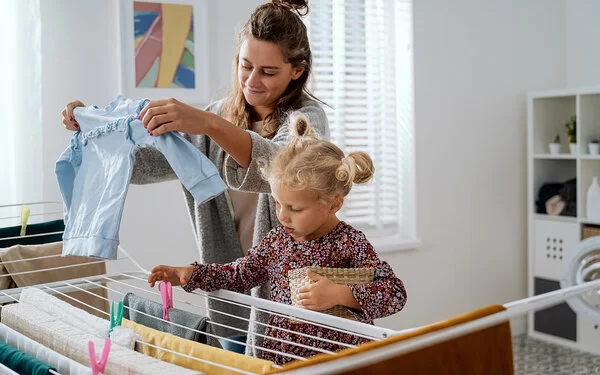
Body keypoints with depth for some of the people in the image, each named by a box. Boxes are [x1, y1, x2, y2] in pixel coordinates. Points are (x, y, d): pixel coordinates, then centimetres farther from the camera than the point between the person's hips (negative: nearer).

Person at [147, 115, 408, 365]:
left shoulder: (349, 244, -9)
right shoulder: (278, 239, 6)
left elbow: (395, 293, -13)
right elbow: (238, 274, 17)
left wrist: (339, 294, -23)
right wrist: (189, 274, 4)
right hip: (277, 359, 3)